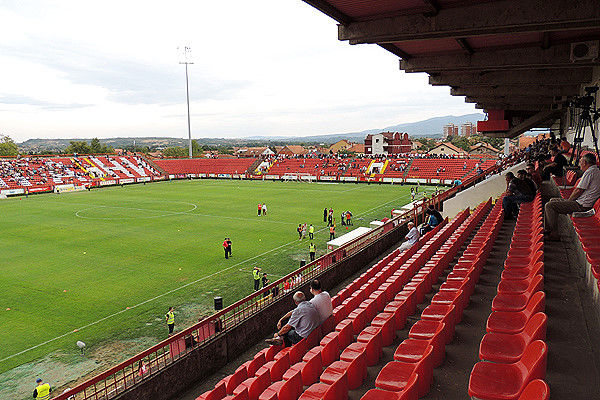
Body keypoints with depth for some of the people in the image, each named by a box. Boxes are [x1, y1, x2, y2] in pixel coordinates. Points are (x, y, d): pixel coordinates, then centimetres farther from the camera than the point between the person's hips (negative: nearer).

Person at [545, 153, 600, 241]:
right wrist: (568, 201, 15)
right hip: (583, 203, 11)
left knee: (549, 205, -15)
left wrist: (568, 201, -3)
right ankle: (547, 230, 16)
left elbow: (578, 191, -18)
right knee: (553, 200, 18)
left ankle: (553, 234, -12)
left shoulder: (590, 172, -16)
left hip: (581, 205, -11)